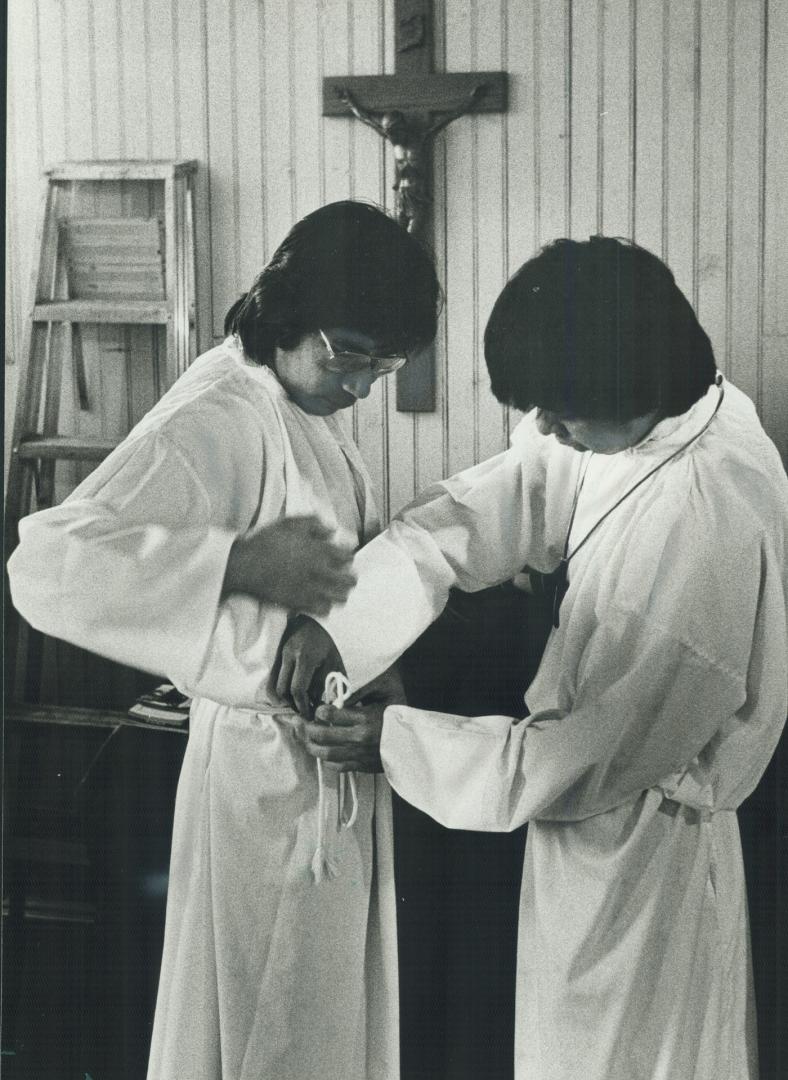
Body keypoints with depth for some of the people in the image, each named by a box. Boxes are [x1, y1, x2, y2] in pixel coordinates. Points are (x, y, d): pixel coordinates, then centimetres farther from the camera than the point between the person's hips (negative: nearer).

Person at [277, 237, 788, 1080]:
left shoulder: (709, 530, -32)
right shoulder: (681, 409, -7)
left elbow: (596, 756, -26)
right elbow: (491, 503, -4)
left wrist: (395, 742, -19)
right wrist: (338, 615, -16)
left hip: (633, 845, -8)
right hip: (609, 809, 8)